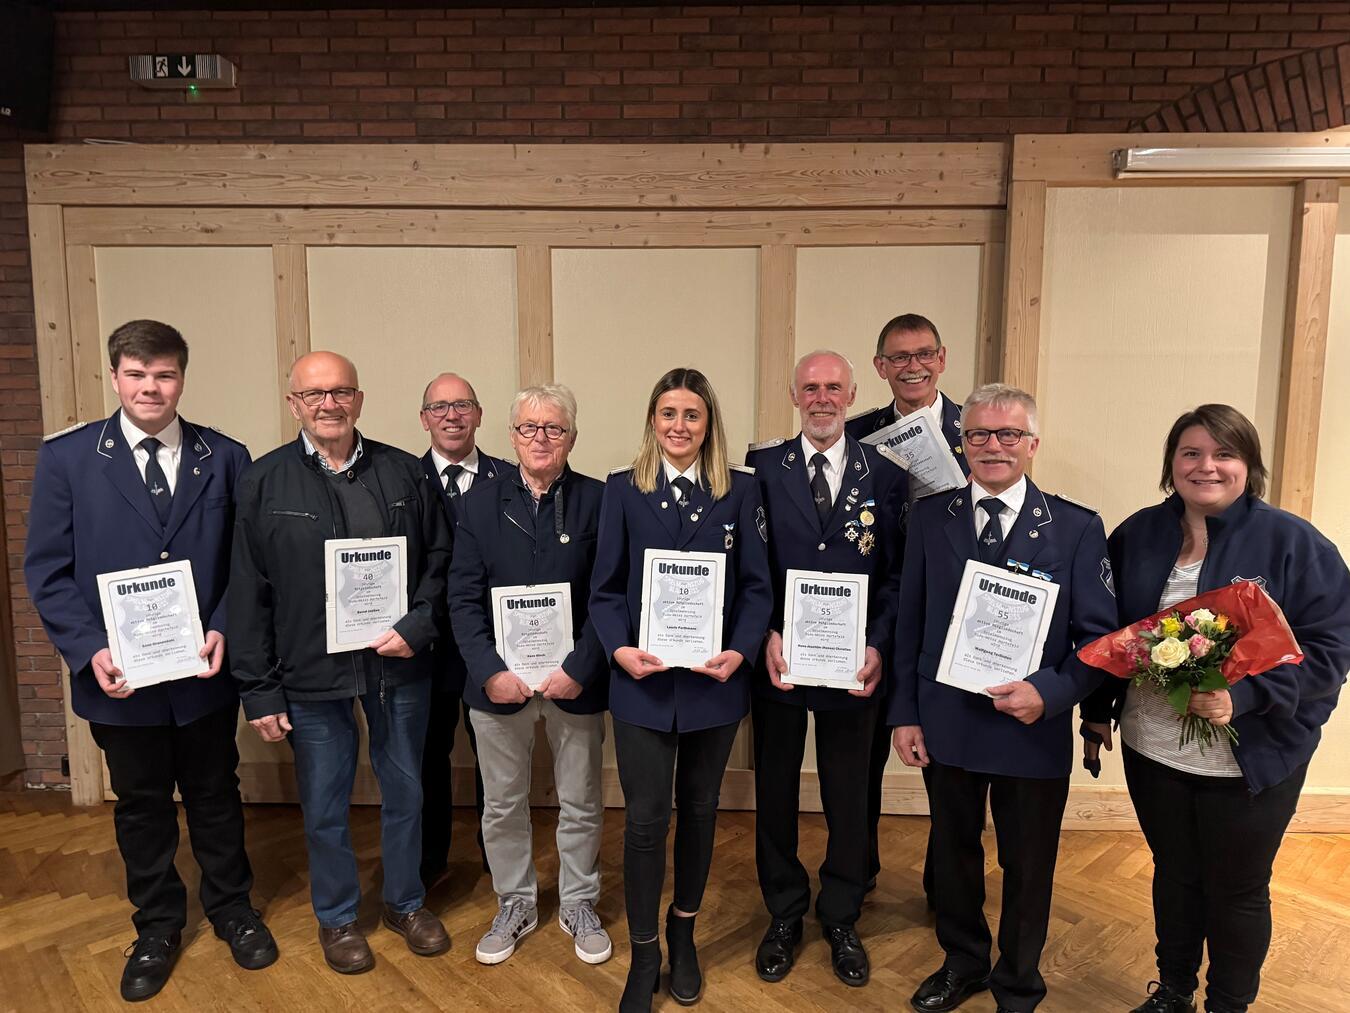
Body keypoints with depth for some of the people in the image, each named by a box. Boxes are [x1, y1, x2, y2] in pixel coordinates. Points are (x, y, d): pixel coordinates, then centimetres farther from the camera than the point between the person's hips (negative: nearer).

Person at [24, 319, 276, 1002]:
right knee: (141, 806, 18)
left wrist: (223, 631, -14)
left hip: (206, 671, 0)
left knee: (215, 796, 17)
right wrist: (90, 651, -15)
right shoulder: (65, 457, -4)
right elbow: (47, 569, -4)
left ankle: (230, 908, 39)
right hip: (119, 676, 0)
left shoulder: (225, 458, -3)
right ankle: (157, 927, 39)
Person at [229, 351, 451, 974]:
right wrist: (259, 689, -5)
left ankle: (406, 901, 39)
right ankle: (336, 917, 37)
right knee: (325, 806, 13)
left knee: (405, 791, 17)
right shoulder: (264, 482, -4)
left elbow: (438, 557, 5)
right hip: (311, 673, -1)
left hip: (400, 665, 2)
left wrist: (417, 626, -10)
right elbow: (248, 595, -4)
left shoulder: (403, 472, 0)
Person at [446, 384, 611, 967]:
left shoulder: (597, 501, -4)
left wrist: (580, 669, -15)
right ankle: (515, 904, 37)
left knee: (581, 803, 14)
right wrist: (491, 671, -12)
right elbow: (463, 598, -2)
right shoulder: (481, 502, 2)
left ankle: (579, 905, 35)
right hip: (499, 679, 2)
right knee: (502, 804, 16)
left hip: (575, 679, -1)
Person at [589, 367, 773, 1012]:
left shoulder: (739, 491, 2)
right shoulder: (623, 490, 0)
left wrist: (740, 651, -14)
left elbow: (756, 586, 0)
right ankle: (643, 954, 22)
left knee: (700, 810, 16)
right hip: (643, 680, -1)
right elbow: (605, 588, 0)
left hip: (715, 681, 1)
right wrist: (619, 648, -16)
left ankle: (683, 932, 38)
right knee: (645, 819, 2)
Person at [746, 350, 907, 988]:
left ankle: (841, 919, 37)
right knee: (775, 792, 15)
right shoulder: (762, 467, -2)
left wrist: (878, 645, -12)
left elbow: (895, 573, -1)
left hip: (853, 665, 0)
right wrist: (766, 635, -14)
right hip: (777, 657, 0)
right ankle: (784, 915, 36)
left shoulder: (884, 474, -1)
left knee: (848, 797, 15)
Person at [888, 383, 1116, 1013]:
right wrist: (905, 713, -1)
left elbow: (1099, 635, -7)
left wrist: (1050, 693, -23)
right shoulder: (929, 518, -1)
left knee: (1028, 868, 17)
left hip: (1034, 730, -1)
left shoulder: (1077, 528, -7)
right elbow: (909, 623, 2)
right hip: (945, 723, 2)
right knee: (953, 854, 20)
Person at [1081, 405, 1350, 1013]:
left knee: (1237, 892, 14)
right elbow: (1106, 631, 9)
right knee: (1173, 875, 20)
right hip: (1151, 749, 3)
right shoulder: (1138, 536, 1)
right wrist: (1098, 710, 8)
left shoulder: (1293, 544, -11)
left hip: (1253, 759, -3)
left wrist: (1244, 696, -26)